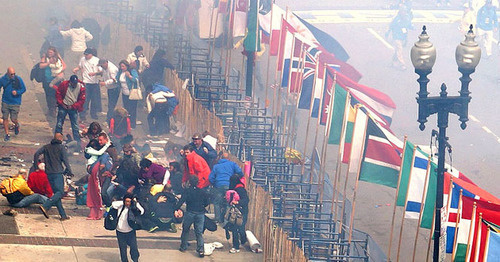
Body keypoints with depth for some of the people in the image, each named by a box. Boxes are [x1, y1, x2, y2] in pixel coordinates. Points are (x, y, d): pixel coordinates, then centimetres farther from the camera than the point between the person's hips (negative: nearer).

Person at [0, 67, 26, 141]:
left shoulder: (18, 79, -9)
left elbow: (23, 89, -1)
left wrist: (17, 92, -18)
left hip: (15, 103, -2)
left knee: (13, 119, -2)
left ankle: (16, 125, 35)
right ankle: (7, 134, 14)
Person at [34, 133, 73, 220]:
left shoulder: (46, 147, 13)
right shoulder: (61, 147, 1)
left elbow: (37, 153, 1)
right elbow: (65, 160, -4)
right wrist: (69, 171, 2)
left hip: (48, 173, 6)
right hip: (58, 173, -6)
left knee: (56, 193, 9)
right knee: (60, 192, -8)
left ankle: (63, 215, 5)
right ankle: (45, 206, -28)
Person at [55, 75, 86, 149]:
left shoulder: (81, 87, -9)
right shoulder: (64, 84, -11)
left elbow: (82, 100, -4)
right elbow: (58, 93, -1)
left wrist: (73, 106, -12)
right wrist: (61, 103, -8)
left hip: (73, 108, 0)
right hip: (63, 107, 0)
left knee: (75, 126, 3)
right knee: (59, 124, 5)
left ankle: (78, 142, 10)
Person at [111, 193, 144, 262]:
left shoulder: (133, 208, -11)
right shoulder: (121, 206, -3)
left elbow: (141, 211, -26)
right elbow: (114, 204, -16)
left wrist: (136, 203, -21)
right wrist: (123, 202, -12)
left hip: (130, 232, -2)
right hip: (120, 232, 2)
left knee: (134, 247, 0)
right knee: (122, 248, 12)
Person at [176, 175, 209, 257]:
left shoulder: (187, 191, -4)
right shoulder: (202, 192, 5)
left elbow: (181, 201, -14)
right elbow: (206, 203, 10)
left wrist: (176, 209, -15)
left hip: (189, 213, -2)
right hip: (200, 214, 2)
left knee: (185, 230, 16)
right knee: (199, 233, 4)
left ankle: (183, 247, 21)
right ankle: (201, 250, -7)